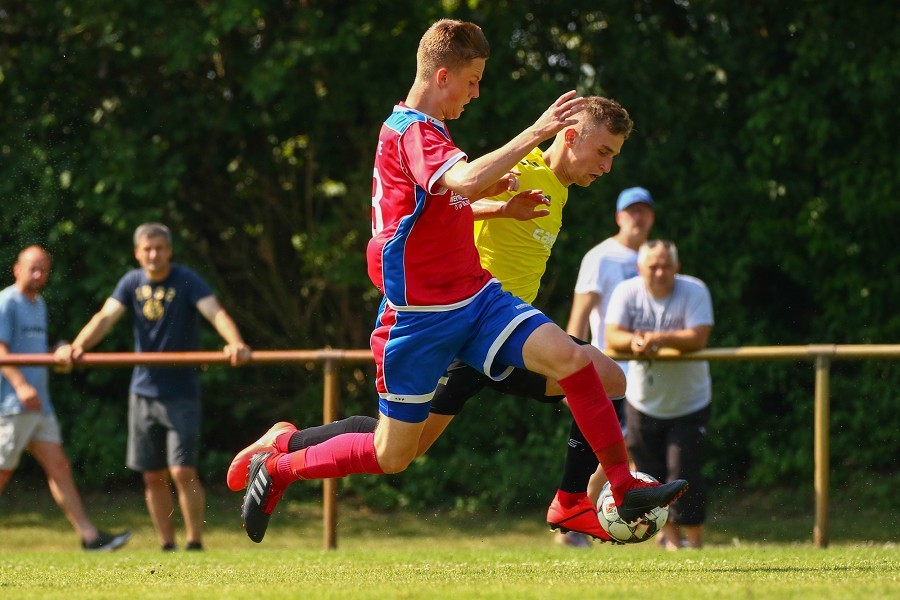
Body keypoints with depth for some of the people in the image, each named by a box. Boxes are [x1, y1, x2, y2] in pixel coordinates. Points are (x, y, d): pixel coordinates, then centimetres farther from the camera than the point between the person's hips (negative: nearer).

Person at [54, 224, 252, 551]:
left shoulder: (187, 281, -11)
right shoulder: (132, 283, 2)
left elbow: (215, 312, -25)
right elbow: (106, 317, -8)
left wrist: (235, 342, -46)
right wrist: (77, 346, -26)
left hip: (181, 393, -5)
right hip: (143, 391, 5)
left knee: (182, 472, -11)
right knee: (153, 476, 9)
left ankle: (195, 545, 1)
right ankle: (167, 547, 19)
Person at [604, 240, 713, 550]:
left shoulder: (694, 291, -15)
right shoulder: (627, 292, -8)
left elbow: (698, 338, -27)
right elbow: (612, 338, -17)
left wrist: (658, 339, -39)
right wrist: (634, 342, -39)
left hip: (689, 404, -3)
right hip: (643, 403, 3)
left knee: (684, 474, -12)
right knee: (651, 475, 9)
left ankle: (694, 541, 1)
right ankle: (670, 538, 28)